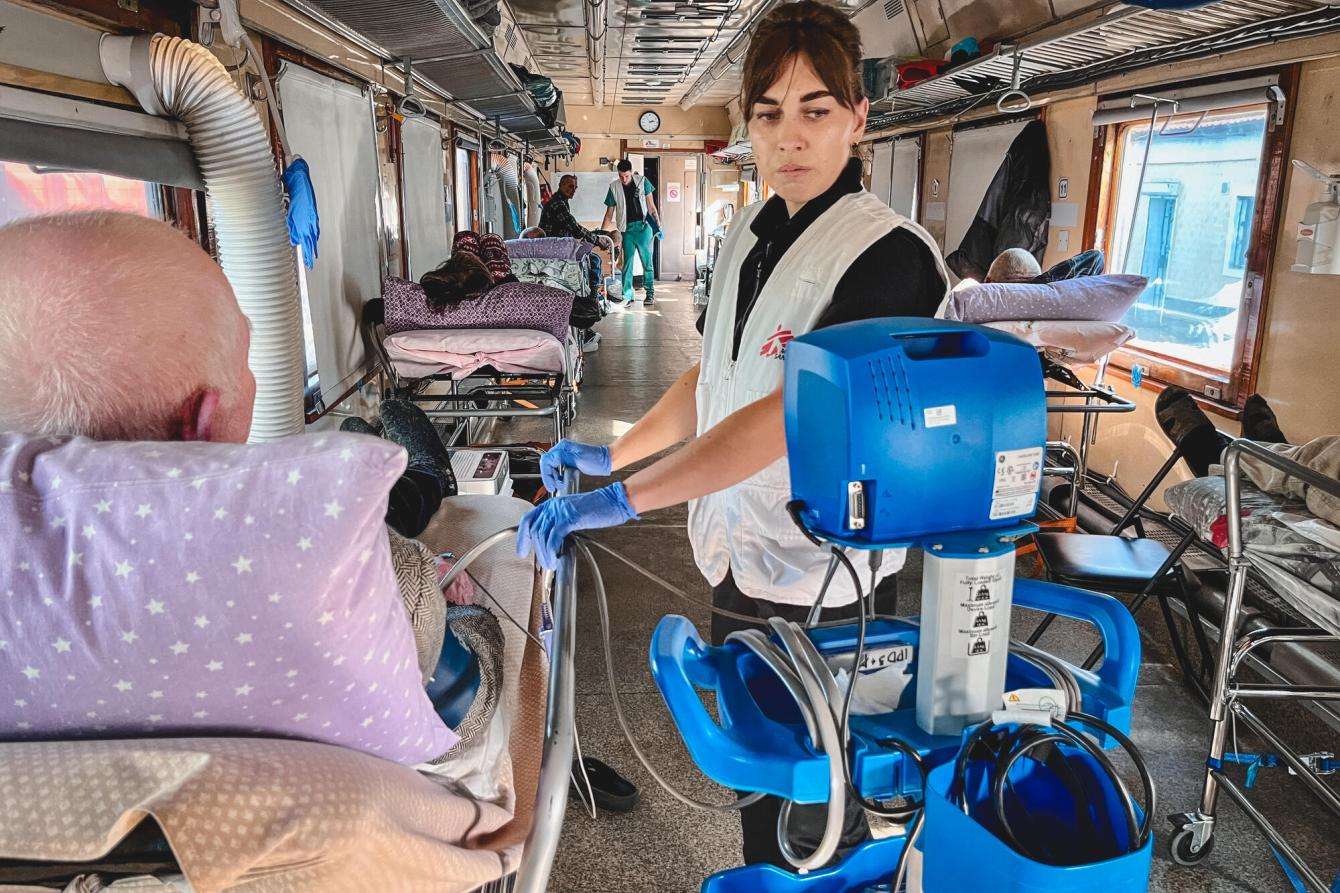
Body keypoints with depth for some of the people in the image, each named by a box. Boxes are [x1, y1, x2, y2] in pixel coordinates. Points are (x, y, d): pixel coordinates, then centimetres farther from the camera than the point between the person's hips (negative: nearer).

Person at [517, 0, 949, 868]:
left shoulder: (892, 257, -19)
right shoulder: (747, 237, 6)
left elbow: (788, 415, -28)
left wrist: (621, 500, -30)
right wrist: (610, 453, 10)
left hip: (818, 579, -7)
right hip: (738, 555, 7)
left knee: (809, 804, 12)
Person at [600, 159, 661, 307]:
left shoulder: (642, 181, 1)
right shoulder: (614, 187, 4)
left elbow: (651, 206, 6)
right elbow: (609, 213, 7)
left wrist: (658, 224, 1)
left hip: (643, 227, -1)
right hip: (626, 228, 1)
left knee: (647, 262, 2)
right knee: (627, 262, 2)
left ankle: (650, 293, 11)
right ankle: (627, 295, 7)